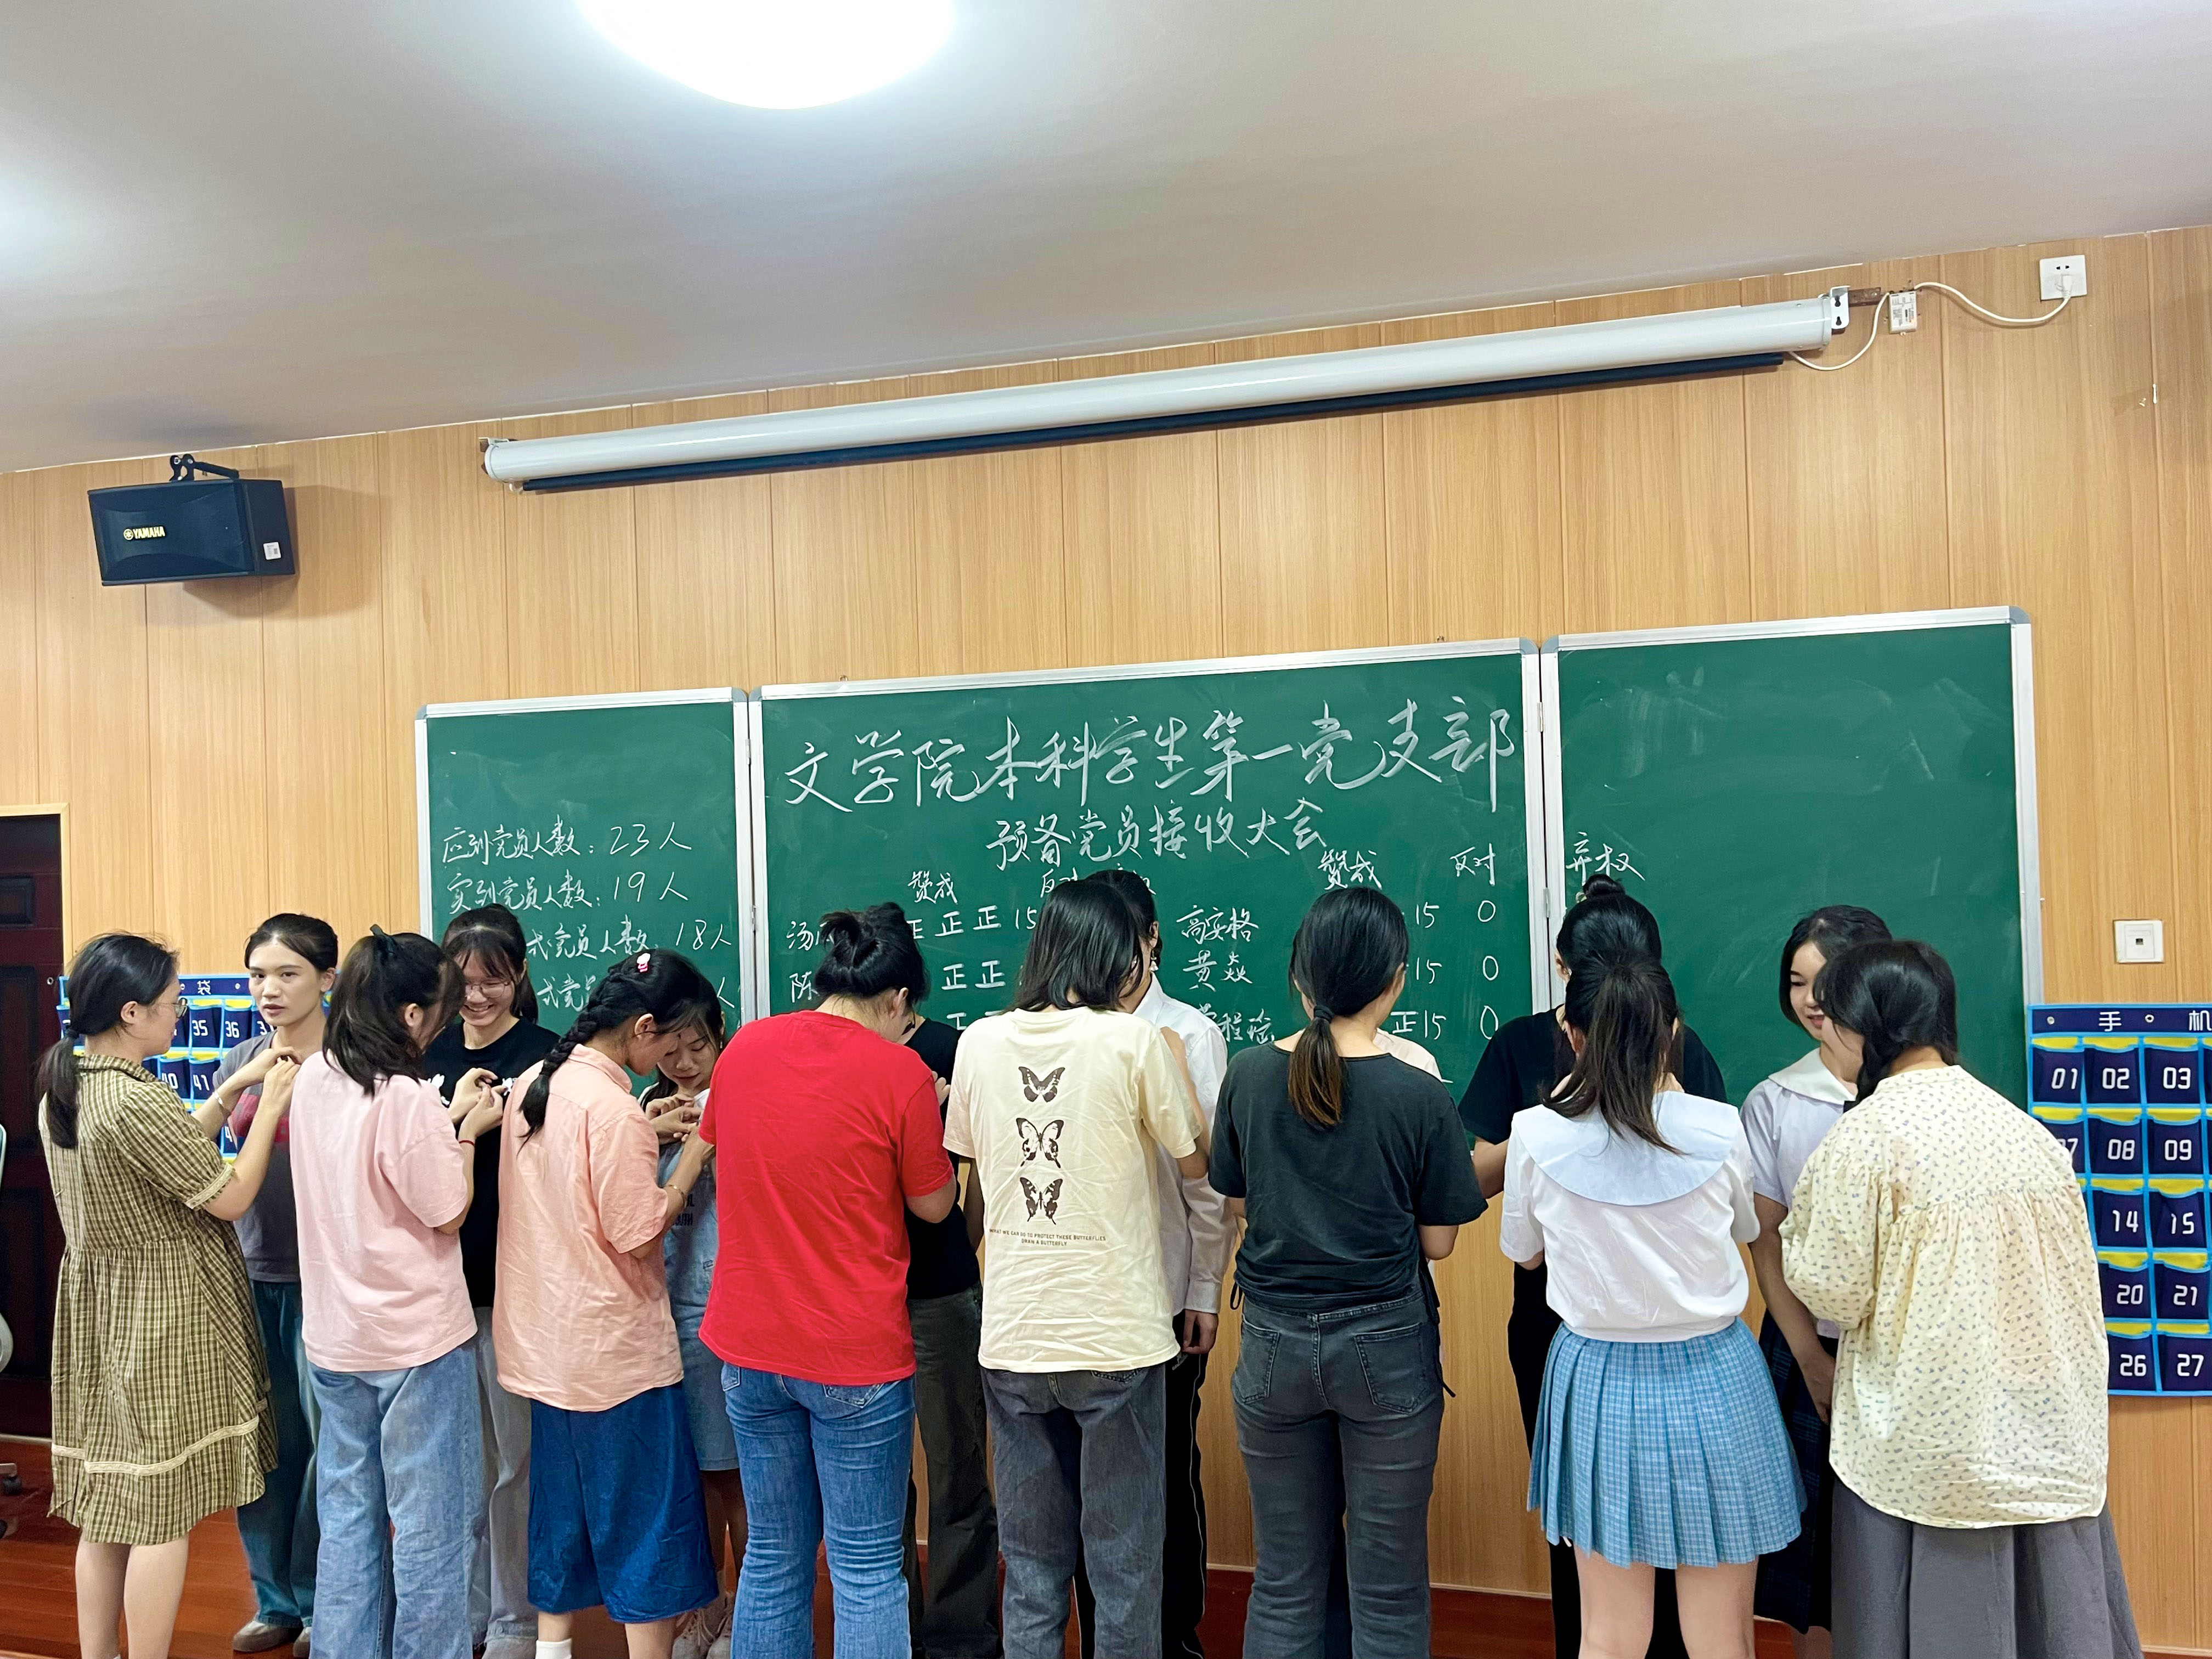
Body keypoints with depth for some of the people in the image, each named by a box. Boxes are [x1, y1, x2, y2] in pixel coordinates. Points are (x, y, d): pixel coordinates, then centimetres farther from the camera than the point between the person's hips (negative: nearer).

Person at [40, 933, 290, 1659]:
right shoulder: (135, 1101, -24)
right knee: (162, 1511, 3)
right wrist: (270, 1107, -9)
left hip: (99, 1310, 9)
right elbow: (231, 1197, -18)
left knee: (109, 1502, 18)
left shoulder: (63, 1089, 4)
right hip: (162, 1317, -9)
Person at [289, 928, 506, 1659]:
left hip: (334, 1338, 7)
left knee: (347, 1516, 18)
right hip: (416, 1339, -7)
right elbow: (447, 1214, -15)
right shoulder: (408, 1100, -23)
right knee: (428, 1529, 7)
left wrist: (447, 1118, 10)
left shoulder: (314, 1080, 0)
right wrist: (468, 1133, -4)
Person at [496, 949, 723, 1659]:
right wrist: (693, 1154, -12)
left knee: (562, 1508, 19)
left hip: (547, 1342, 8)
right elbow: (639, 1235, -21)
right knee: (648, 1516, 5)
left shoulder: (532, 1084, 3)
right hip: (617, 1349, -8)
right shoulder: (613, 1108, -23)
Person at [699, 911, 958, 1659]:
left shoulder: (743, 1047, -1)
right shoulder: (899, 1071, -15)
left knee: (773, 1557, 18)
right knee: (866, 1569, 7)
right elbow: (934, 1204, -5)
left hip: (748, 1346, 5)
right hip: (855, 1355, -5)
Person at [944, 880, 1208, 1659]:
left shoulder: (980, 1043, 0)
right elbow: (1197, 1161, 0)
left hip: (1012, 1338, 4)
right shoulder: (1137, 1041, -11)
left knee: (1031, 1567, 17)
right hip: (1116, 1337, -3)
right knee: (1125, 1565, 12)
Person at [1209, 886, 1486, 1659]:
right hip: (1385, 1345, -2)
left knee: (1284, 1582, 16)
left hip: (1275, 1342, 3)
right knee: (1388, 1591, 13)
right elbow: (1437, 1241, -5)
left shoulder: (1248, 1076, -6)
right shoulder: (1418, 1093, -14)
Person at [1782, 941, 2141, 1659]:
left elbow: (1835, 1291, -13)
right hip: (2044, 1437, 6)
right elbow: (2078, 1286, 9)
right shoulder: (2027, 1129, 3)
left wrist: (1798, 1229, 5)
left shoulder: (1868, 1134, -15)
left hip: (1926, 1437, -5)